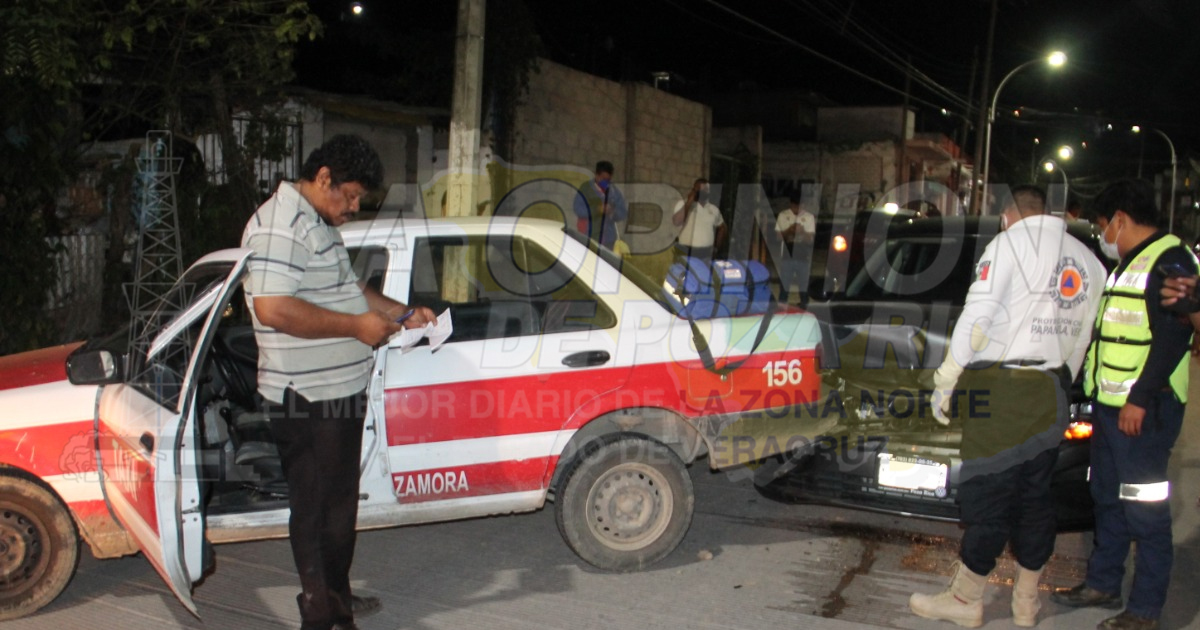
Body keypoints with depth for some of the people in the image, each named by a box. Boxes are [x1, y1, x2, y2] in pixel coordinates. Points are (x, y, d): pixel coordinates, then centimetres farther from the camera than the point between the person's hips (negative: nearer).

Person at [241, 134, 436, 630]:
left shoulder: (315, 224, 17)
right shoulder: (281, 226, -18)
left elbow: (343, 290, 26)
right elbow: (273, 308, -29)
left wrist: (402, 313, 13)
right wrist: (356, 325, -23)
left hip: (337, 391, 11)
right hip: (308, 401, -11)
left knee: (336, 501, 21)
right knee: (319, 509, 1)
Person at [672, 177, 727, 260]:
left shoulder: (713, 209, 10)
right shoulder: (683, 204, -2)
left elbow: (722, 228, 24)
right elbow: (676, 222, -19)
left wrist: (716, 247, 14)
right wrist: (689, 202, -16)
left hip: (706, 255, 4)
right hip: (685, 253, -3)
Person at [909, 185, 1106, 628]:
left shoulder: (1011, 243, -5)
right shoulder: (1087, 260, 15)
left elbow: (977, 318, -12)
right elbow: (1081, 339, 14)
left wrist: (945, 382, -8)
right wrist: (1060, 388, 20)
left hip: (1002, 392, -7)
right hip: (1052, 395, 7)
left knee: (988, 494, -1)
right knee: (1035, 496, 14)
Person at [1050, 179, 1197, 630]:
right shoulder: (1126, 265, 19)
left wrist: (1140, 399, -23)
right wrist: (1088, 384, 24)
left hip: (1143, 411, -10)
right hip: (1109, 405, 10)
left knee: (1144, 509, -3)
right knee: (1108, 500, 17)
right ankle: (1103, 584, 29)